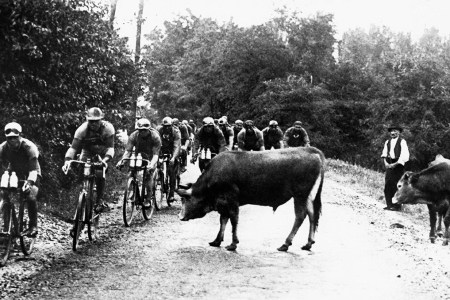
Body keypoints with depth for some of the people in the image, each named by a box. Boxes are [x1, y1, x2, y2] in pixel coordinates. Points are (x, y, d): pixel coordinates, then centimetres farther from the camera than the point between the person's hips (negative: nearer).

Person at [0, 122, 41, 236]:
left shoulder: (29, 147, -28)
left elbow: (34, 169, -34)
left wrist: (29, 182, -50)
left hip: (30, 175, -4)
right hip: (14, 174, 4)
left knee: (31, 196, -28)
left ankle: (33, 226, -15)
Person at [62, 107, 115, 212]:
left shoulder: (108, 128, -34)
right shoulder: (82, 129, -31)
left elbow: (110, 147, -39)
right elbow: (73, 147, -35)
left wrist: (106, 160, -59)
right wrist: (67, 160, -53)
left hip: (103, 152, -2)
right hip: (88, 150, 2)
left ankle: (100, 200, -8)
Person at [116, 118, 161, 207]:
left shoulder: (155, 137, -27)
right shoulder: (134, 136, -21)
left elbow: (156, 154, -32)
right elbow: (127, 151, -25)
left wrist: (152, 164, -51)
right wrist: (122, 161, -44)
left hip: (150, 157, -3)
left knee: (149, 175, -24)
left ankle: (148, 199, -18)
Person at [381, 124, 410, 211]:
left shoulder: (402, 142, -3)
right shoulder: (387, 142, 15)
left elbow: (404, 156, -10)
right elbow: (384, 154, 15)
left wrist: (395, 164, -15)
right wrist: (385, 162, -4)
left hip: (398, 165, -5)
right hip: (389, 165, 5)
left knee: (396, 186, -8)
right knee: (387, 185, 1)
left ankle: (397, 205, -2)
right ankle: (389, 204, 6)